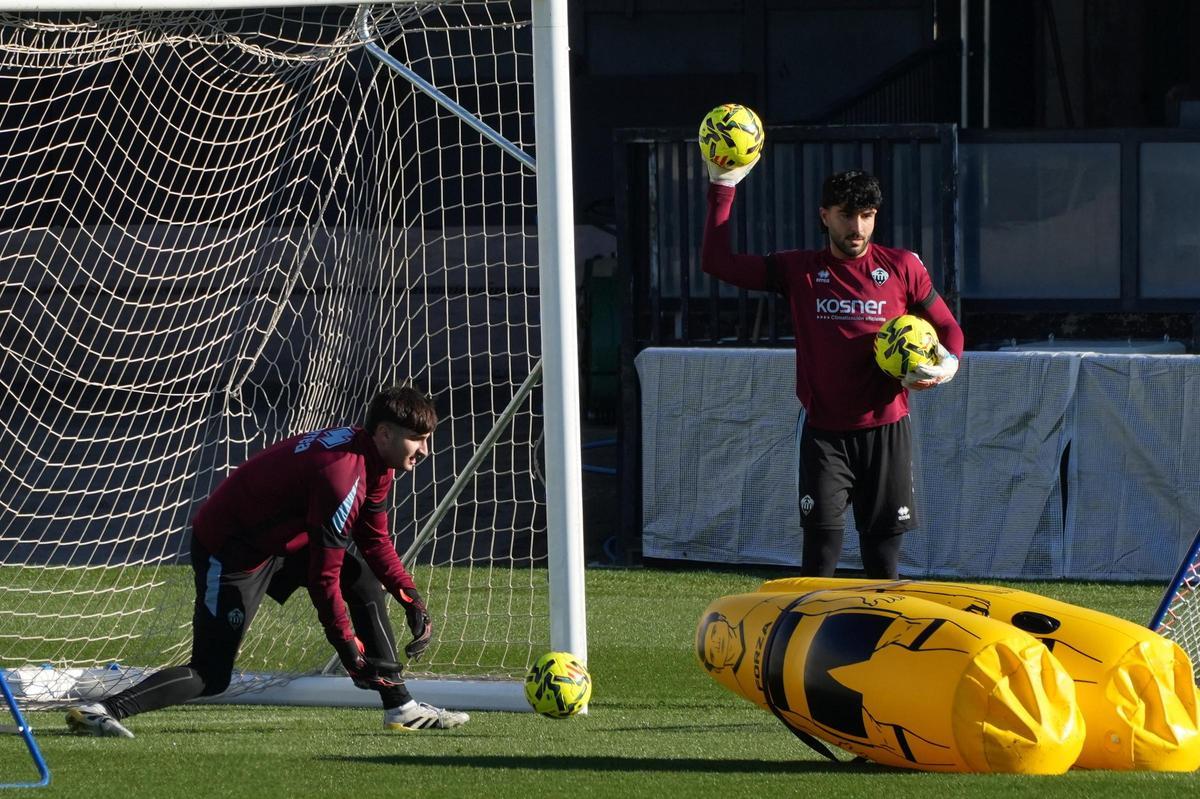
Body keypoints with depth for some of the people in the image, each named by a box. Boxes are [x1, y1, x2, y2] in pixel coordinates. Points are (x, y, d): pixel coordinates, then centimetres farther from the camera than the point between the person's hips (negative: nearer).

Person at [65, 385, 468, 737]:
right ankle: (105, 711, -19)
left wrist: (411, 598, 4)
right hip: (230, 552, -10)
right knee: (211, 677, -13)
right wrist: (347, 644, -18)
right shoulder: (344, 474, -29)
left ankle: (400, 706, 10)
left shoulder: (374, 462, 1)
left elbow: (375, 542, 15)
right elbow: (323, 576, -25)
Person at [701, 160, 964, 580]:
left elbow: (947, 328, 10)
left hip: (886, 430, 0)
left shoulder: (903, 267, 1)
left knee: (883, 553, 6)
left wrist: (947, 364, -12)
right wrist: (723, 188, -7)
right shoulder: (800, 270, 1)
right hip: (825, 433, 0)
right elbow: (717, 261, -2)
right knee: (821, 545, -10)